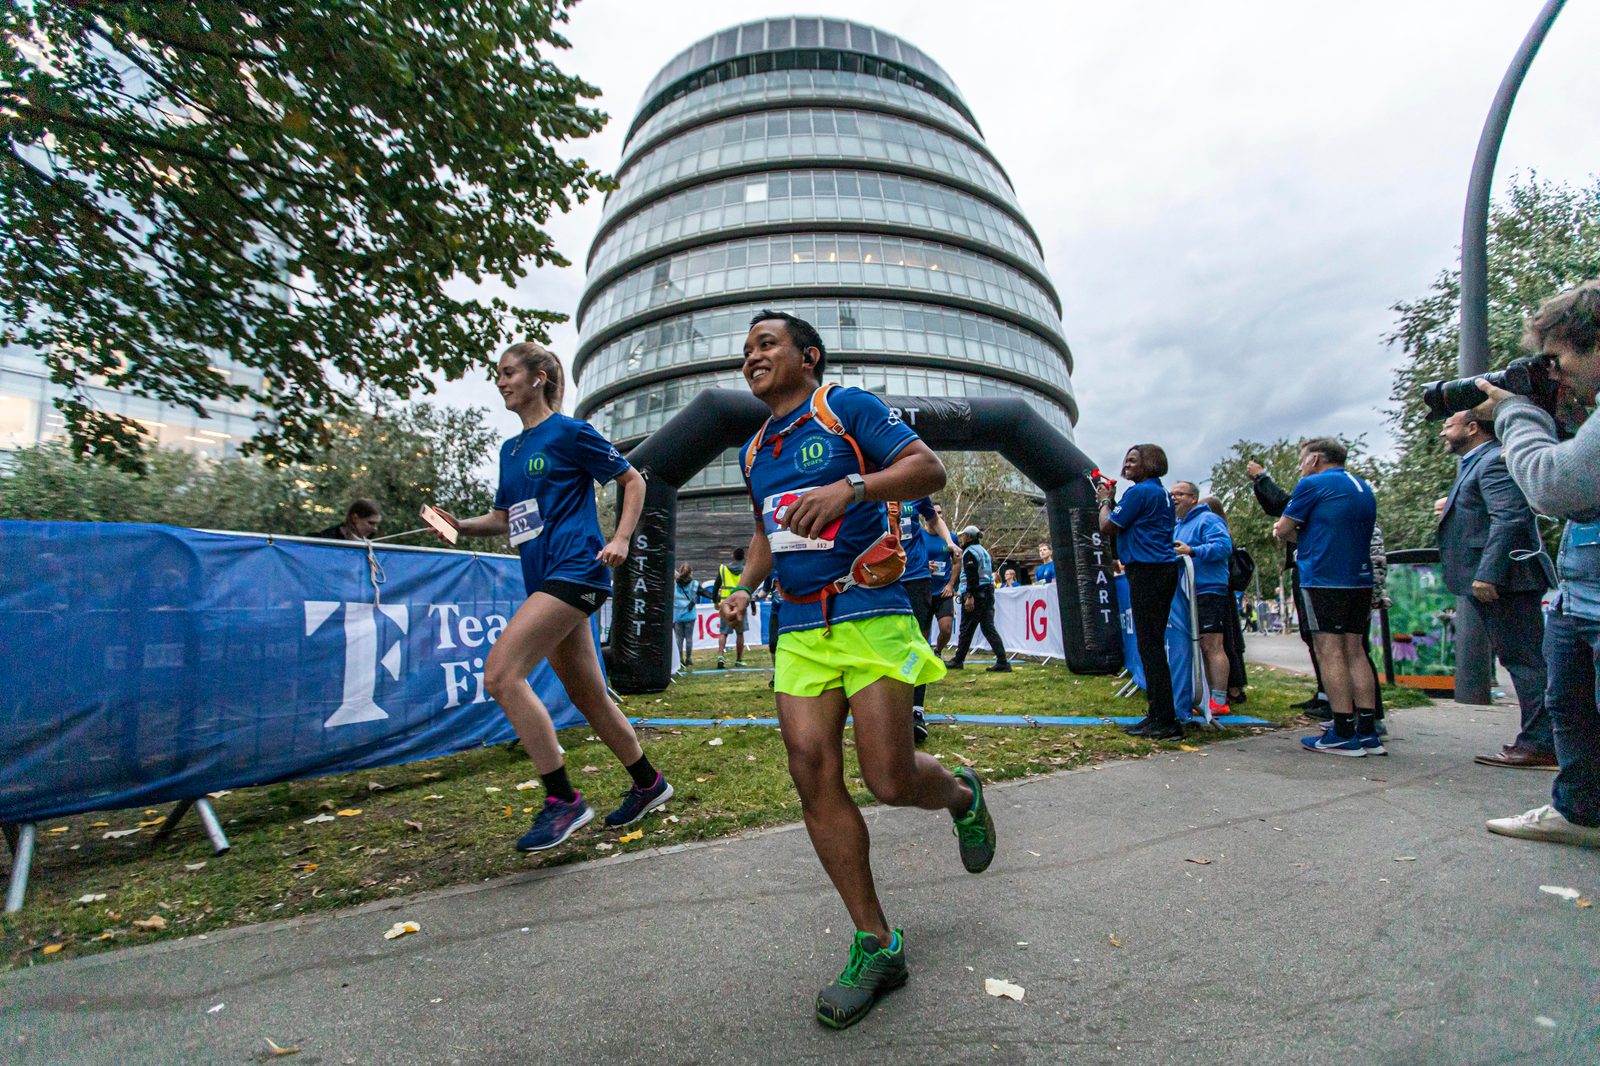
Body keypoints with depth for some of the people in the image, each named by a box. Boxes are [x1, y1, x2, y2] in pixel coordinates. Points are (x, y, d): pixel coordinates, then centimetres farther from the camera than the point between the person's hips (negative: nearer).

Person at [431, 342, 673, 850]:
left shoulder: (570, 432, -2)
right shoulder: (510, 449, 20)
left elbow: (633, 481, 1)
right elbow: (503, 519, 24)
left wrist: (619, 540, -10)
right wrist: (460, 525, 5)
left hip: (574, 571, -8)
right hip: (545, 580, 9)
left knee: (501, 672, -18)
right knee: (587, 696, 12)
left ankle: (562, 799, -9)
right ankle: (648, 784, 28)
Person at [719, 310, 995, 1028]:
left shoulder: (846, 407, -1)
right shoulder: (754, 451, 20)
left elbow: (929, 469, -10)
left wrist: (849, 487, -25)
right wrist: (744, 586, 14)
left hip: (869, 617, -6)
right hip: (799, 632, 7)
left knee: (890, 781, -6)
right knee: (813, 777, -2)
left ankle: (962, 795, 31)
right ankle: (877, 946, 12)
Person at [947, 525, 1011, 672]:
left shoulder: (969, 552, -8)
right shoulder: (983, 551, 21)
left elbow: (972, 576, -18)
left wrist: (970, 596, -22)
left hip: (975, 594, -9)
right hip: (988, 592, 9)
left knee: (966, 629, -2)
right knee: (988, 628, 6)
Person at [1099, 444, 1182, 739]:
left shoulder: (1140, 491, -11)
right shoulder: (1161, 493, 20)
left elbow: (1107, 528, -8)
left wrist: (1105, 501, 8)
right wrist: (1111, 500, 21)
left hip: (1147, 571, -10)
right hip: (1163, 570, 10)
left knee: (1150, 645, -8)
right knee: (1153, 645, 13)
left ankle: (1165, 721, -6)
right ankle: (1159, 715, 18)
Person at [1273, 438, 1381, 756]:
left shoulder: (1313, 485, -6)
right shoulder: (1364, 489, 19)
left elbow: (1283, 531, -4)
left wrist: (1296, 536, 15)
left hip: (1323, 579, -8)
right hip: (1360, 579, 8)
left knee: (1330, 653, -5)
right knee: (1354, 652, 10)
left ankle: (1344, 734, -4)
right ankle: (1368, 731, 11)